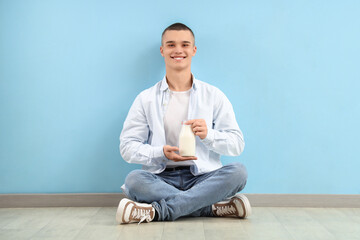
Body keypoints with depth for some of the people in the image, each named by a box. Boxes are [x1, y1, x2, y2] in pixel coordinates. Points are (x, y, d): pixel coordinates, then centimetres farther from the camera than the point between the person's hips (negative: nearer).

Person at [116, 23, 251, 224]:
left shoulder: (214, 96, 10)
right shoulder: (146, 99, 9)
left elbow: (238, 144, 4)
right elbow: (127, 147, 2)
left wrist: (208, 135, -16)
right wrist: (161, 153, -17)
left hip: (203, 178, 1)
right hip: (162, 178, 0)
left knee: (238, 172, -28)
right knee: (134, 179, -31)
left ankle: (157, 211, -31)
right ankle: (214, 207, -27)